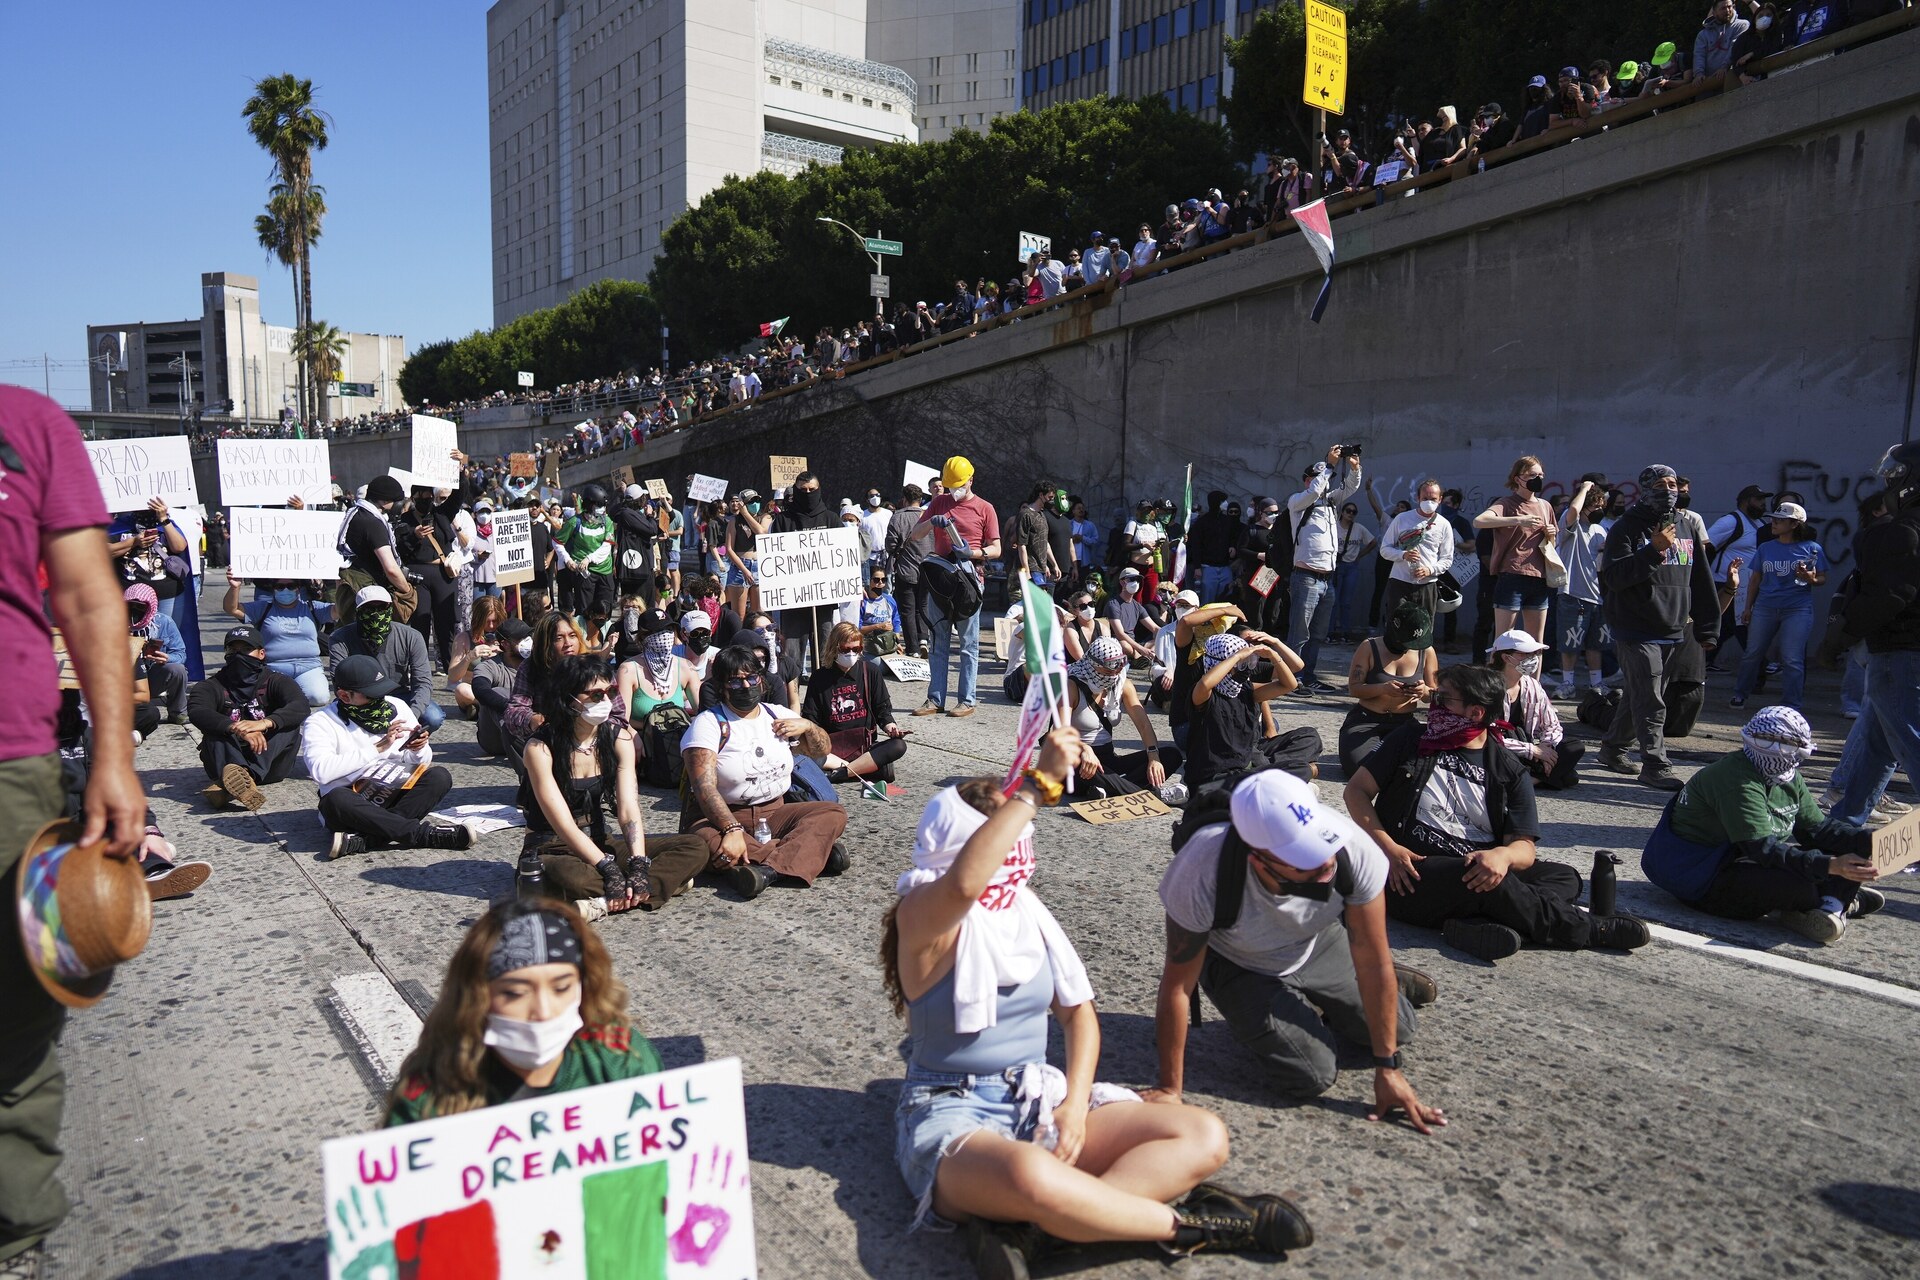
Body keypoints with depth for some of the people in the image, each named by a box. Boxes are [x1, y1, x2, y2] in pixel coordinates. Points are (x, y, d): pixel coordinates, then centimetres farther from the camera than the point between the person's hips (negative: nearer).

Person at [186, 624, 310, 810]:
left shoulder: (276, 682, 8)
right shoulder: (211, 686, 10)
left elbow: (300, 706, -14)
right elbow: (197, 712, -15)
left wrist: (265, 723, -35)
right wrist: (236, 728, -34)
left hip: (270, 761, 0)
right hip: (227, 760, 0)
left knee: (289, 724, -23)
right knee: (217, 728, -23)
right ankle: (244, 780, -55)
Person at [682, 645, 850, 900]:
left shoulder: (778, 715, 13)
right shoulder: (708, 723, -4)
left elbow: (822, 750, 25)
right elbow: (704, 787, -18)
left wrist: (807, 727, 2)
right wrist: (732, 830, -34)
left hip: (775, 813, 5)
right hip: (723, 819, -5)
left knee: (834, 813, -18)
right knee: (704, 840, -38)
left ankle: (769, 868, -40)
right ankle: (813, 852, -36)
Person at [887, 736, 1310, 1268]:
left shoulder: (1027, 909, 8)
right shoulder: (923, 917, -14)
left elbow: (1079, 1012, 11)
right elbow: (964, 884, -40)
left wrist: (1075, 1103, -6)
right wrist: (1039, 783, -36)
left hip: (1037, 1100, 8)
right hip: (951, 1116, -7)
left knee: (1204, 1137, -9)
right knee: (1031, 1175, -43)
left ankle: (1025, 1228, -23)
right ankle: (1183, 1225, -15)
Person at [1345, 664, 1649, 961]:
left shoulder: (1510, 771, 9)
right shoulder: (1410, 740, 7)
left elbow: (1525, 846, 2)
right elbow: (1357, 790, 5)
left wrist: (1503, 855, -24)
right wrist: (1388, 848, -11)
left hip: (1478, 874, 4)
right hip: (1413, 876, -4)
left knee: (1564, 877, -13)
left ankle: (1477, 925, -38)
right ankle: (1589, 929, -9)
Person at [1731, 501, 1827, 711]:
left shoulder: (1812, 549, 1)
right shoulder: (1765, 548, 10)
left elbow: (1822, 578, 3)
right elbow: (1755, 579, 14)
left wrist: (1811, 579, -20)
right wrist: (1748, 607, 12)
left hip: (1798, 609, -3)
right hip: (1764, 608, 3)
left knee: (1792, 660, -5)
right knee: (1751, 653, 10)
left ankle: (1790, 706, 2)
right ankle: (1740, 694, 25)